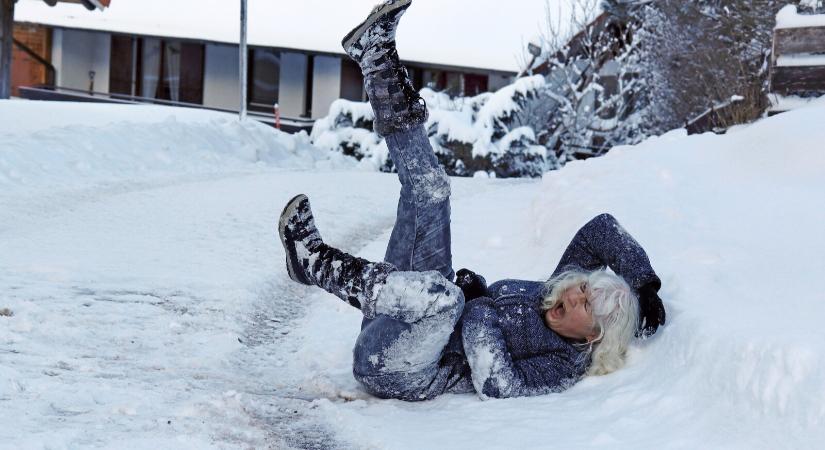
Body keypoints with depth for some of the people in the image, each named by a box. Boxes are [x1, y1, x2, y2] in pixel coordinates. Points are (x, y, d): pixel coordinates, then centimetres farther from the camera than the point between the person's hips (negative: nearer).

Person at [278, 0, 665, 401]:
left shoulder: (565, 366, -16)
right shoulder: (559, 291, 6)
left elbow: (497, 384, -31)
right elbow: (601, 229, 8)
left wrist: (478, 304, -23)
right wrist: (645, 284, -2)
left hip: (392, 372, -8)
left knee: (444, 295, -41)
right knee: (430, 190, 2)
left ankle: (318, 264, -20)